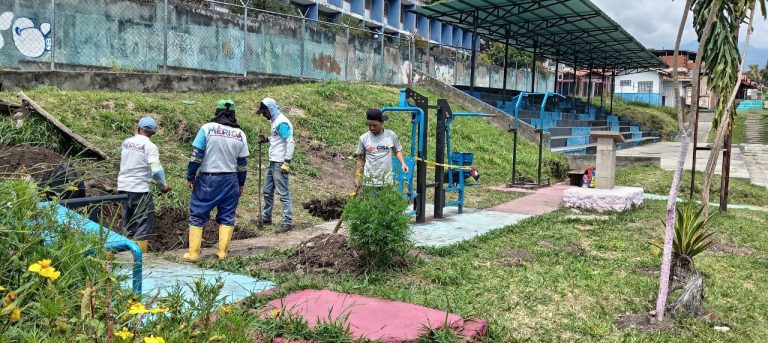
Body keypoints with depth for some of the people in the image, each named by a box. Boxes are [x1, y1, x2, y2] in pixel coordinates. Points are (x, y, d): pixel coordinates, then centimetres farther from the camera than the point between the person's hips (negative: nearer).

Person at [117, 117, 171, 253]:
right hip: (140, 190, -6)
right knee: (143, 226, 1)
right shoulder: (150, 146, -10)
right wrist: (163, 186, -3)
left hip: (122, 187, 6)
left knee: (127, 226, 18)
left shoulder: (126, 142, 7)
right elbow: (156, 170, -17)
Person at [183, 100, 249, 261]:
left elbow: (196, 155, -10)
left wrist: (190, 177, -1)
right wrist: (241, 184, 17)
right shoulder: (240, 134, 3)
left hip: (207, 179, -3)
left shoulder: (207, 128, -7)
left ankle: (193, 253, 7)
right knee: (227, 216, 11)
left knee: (197, 216, 6)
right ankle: (223, 252, 11)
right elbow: (243, 163, 7)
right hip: (230, 180, 3)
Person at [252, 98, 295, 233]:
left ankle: (287, 222, 0)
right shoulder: (274, 121, 13)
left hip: (280, 164, -10)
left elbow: (290, 142, -22)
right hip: (272, 162, 10)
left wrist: (286, 162, -26)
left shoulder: (282, 122, -16)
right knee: (267, 191, 18)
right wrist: (266, 139, 6)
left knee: (283, 193, -5)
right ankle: (266, 217, 32)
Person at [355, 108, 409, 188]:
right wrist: (357, 178, 6)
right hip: (369, 181, 0)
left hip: (386, 180, 1)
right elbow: (360, 159, 7)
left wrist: (403, 163, -4)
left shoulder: (391, 135, -2)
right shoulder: (364, 138, -2)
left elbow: (397, 151, 12)